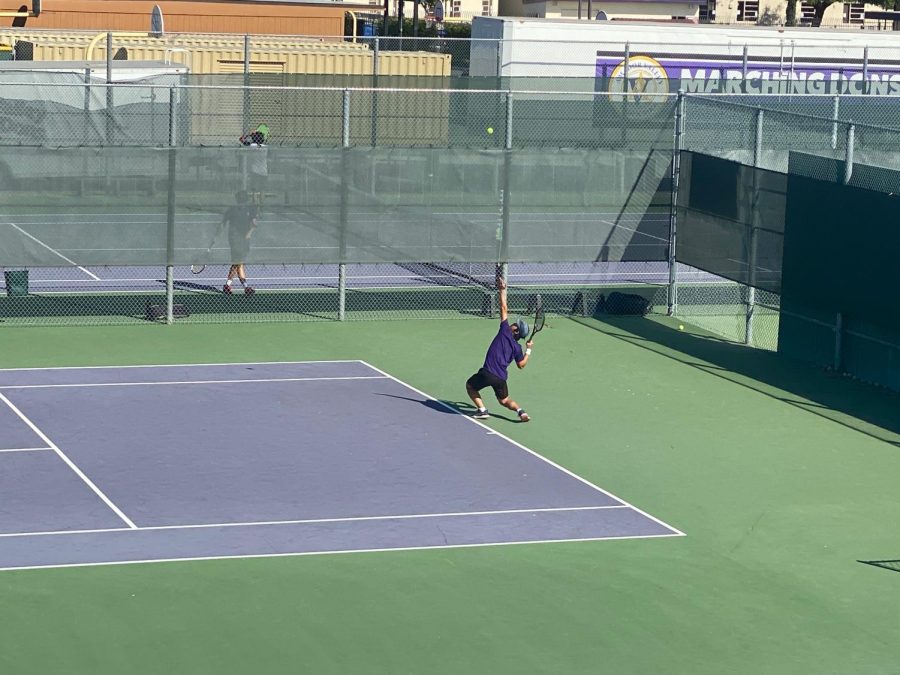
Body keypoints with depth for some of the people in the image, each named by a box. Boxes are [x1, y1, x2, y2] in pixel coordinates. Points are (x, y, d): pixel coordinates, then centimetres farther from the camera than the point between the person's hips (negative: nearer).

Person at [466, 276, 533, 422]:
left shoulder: (505, 332, -2)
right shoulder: (517, 348, 7)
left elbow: (504, 309, 0)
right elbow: (521, 365, 15)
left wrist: (502, 290, 2)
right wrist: (528, 350, 25)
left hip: (487, 373, -4)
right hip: (501, 377, 4)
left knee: (470, 385, 23)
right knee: (504, 400, 24)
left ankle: (482, 410, 7)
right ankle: (520, 411, -6)